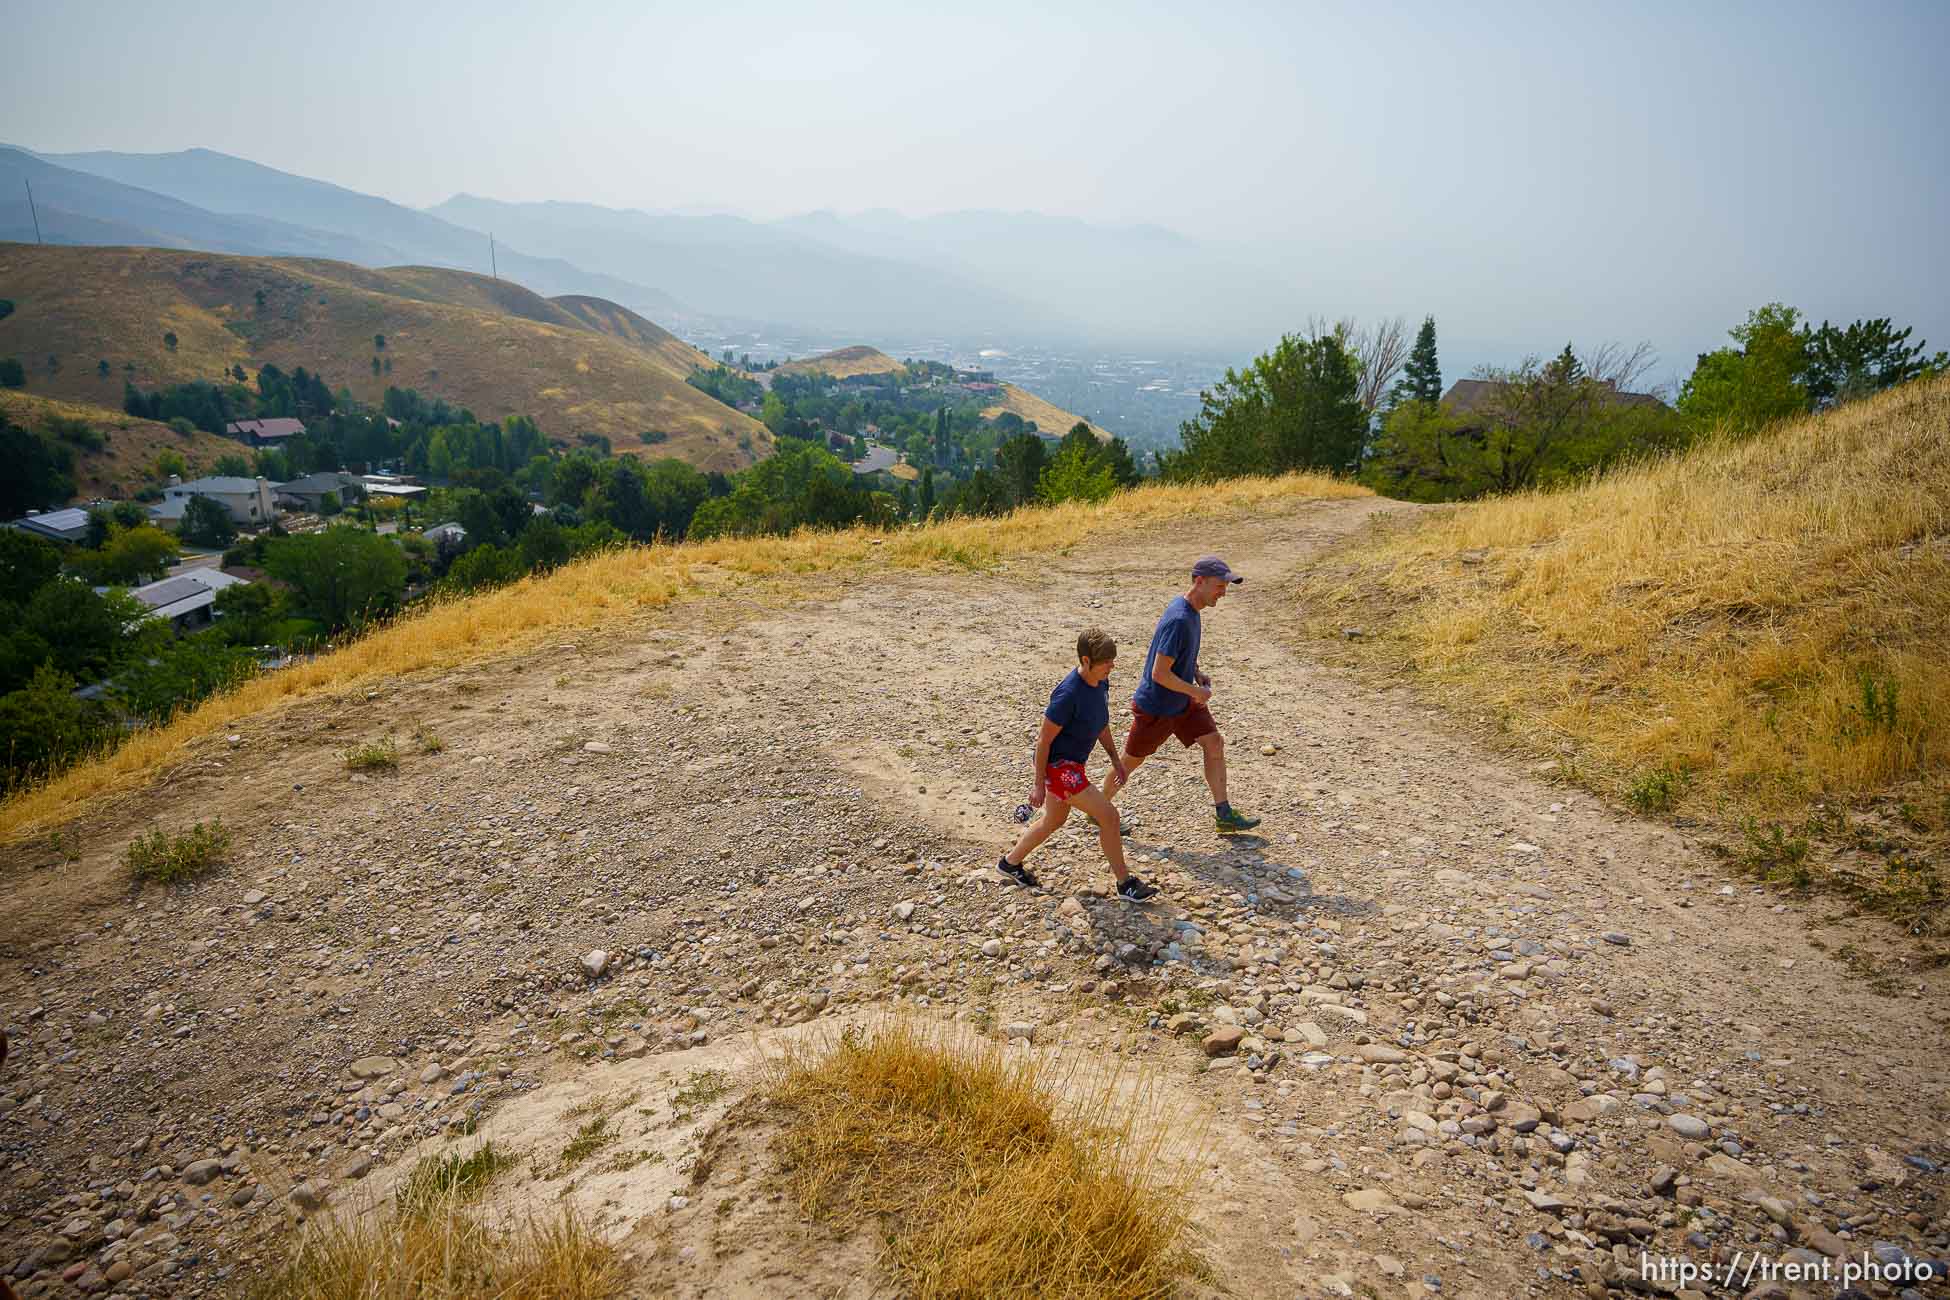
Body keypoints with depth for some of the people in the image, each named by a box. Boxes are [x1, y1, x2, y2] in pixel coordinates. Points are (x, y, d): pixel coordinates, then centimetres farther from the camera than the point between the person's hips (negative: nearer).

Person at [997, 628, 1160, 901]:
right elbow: (1044, 740, -21)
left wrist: (1115, 758, 15)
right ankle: (1125, 884, 7)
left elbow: (1101, 722, 13)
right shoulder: (1068, 695, -29)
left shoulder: (1101, 682, -4)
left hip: (1073, 763, 9)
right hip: (1056, 766, -9)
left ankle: (1010, 863, 43)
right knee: (1108, 816, -8)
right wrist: (1038, 783, -17)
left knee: (1054, 821, 24)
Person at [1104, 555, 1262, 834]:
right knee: (1130, 762, 7)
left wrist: (1197, 673, 3)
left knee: (1214, 743, 2)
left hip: (1183, 701, 9)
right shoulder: (1179, 620, -31)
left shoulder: (1191, 609, -1)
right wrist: (1197, 692, -19)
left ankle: (1223, 815, 10)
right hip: (1154, 707, -8)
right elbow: (1159, 674, -31)